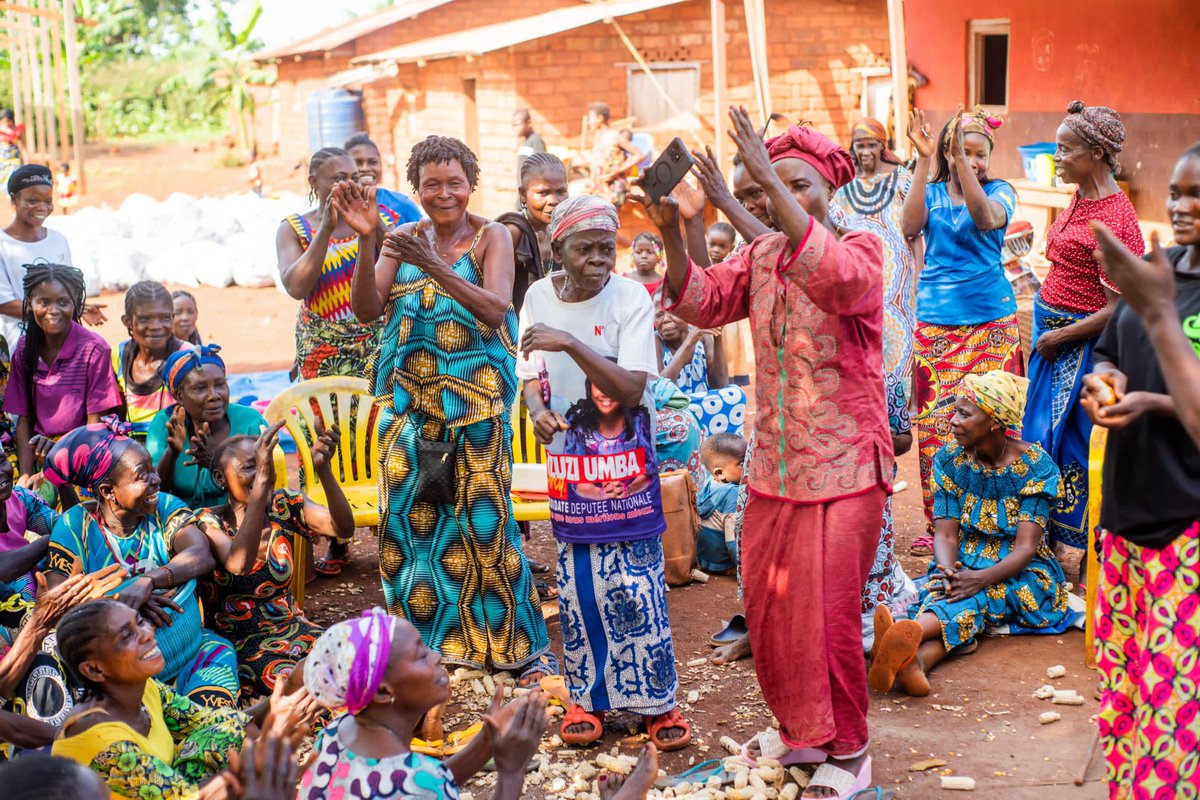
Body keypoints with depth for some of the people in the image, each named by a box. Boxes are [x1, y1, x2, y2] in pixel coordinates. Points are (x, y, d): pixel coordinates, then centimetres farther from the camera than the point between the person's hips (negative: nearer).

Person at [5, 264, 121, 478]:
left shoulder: (94, 349, -7)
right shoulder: (24, 349, 6)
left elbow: (96, 424, -5)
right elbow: (24, 420, 7)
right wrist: (25, 478, -3)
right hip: (40, 455, 4)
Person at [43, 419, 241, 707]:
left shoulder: (164, 507, 4)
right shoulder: (76, 525, -2)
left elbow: (202, 556, -13)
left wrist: (149, 581, -29)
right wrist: (122, 602, -25)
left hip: (187, 647, 3)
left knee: (220, 654, -25)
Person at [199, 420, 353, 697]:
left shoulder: (284, 506, 1)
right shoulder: (208, 523, -11)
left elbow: (343, 528, -17)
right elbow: (239, 563, -34)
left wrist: (323, 468, -34)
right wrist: (262, 480, -40)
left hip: (293, 629, 5)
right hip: (237, 646, -5)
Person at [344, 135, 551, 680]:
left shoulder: (491, 237, -1)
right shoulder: (403, 240, 9)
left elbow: (496, 310, -16)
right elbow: (367, 310, -2)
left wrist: (433, 267, -26)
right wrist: (366, 241, -15)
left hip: (475, 400, -4)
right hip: (408, 399, 4)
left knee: (483, 519, -5)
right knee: (407, 515, 3)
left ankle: (524, 647, 6)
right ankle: (423, 639, 19)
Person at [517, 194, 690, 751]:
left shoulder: (630, 298, -12)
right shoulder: (539, 296, 1)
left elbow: (631, 389, -20)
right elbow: (532, 376, 10)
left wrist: (571, 343, -27)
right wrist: (538, 409, -12)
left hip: (627, 467, -3)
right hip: (570, 465, 3)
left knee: (637, 587, -2)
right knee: (578, 587, 8)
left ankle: (656, 701, 11)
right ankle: (587, 696, 22)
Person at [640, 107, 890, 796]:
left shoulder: (863, 248, -8)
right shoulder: (761, 255, 8)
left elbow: (837, 278, -32)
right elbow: (703, 302, -6)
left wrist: (770, 178, -35)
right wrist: (671, 232, -23)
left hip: (844, 466, -6)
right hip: (775, 465, 6)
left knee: (828, 611, -2)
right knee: (767, 604, 12)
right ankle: (799, 731, 32)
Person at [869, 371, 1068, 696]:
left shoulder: (1035, 465, -10)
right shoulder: (949, 460, 2)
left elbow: (1026, 547, -16)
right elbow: (946, 534, -4)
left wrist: (981, 578, -34)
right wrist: (948, 571, -27)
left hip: (1021, 574, -3)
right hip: (964, 567, 3)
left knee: (976, 596, -37)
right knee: (943, 590, -34)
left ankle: (908, 633, -67)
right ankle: (916, 659, -66)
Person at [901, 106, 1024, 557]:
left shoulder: (999, 191, 5)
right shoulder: (931, 192, 9)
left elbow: (986, 219, -19)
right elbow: (909, 227, -13)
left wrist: (961, 163, -27)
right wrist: (924, 160, -18)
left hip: (990, 320, -1)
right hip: (935, 321, 1)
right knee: (935, 420, -1)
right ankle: (938, 523, 9)